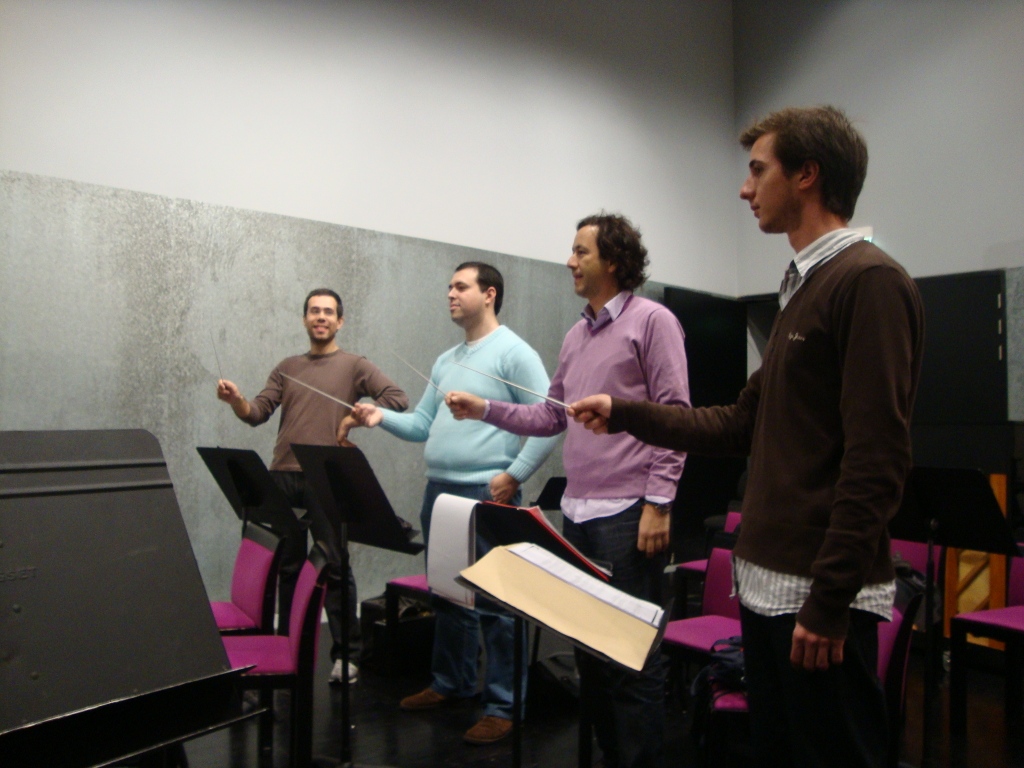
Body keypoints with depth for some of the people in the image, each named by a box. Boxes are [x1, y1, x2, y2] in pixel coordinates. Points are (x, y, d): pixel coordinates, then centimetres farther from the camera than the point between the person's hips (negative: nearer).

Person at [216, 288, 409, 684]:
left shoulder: (354, 365, 6)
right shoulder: (287, 368, 19)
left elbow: (397, 399, -3)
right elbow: (257, 413, 10)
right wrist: (235, 399, -9)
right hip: (283, 476, 4)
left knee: (335, 567, -2)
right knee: (288, 566, 11)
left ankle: (344, 654, 6)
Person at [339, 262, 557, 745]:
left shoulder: (513, 353, -7)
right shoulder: (446, 361, 17)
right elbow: (423, 425, 18)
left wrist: (513, 476, -16)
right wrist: (381, 417, 1)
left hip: (488, 496, -8)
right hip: (439, 491, 8)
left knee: (494, 603, -1)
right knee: (447, 596, 18)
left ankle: (502, 706, 10)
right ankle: (451, 682, 34)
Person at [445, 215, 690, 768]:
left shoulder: (652, 321, -5)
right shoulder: (576, 335, 17)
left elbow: (673, 416, -10)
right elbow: (552, 416, 18)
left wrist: (658, 503, -15)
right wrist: (485, 409, 8)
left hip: (627, 513, -7)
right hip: (577, 512, 8)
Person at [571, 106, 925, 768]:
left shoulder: (869, 280, -14)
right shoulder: (805, 285, 15)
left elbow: (877, 460, -20)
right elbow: (744, 424, 16)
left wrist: (829, 601, -20)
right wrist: (625, 414, 18)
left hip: (819, 595, -9)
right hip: (766, 583, 9)